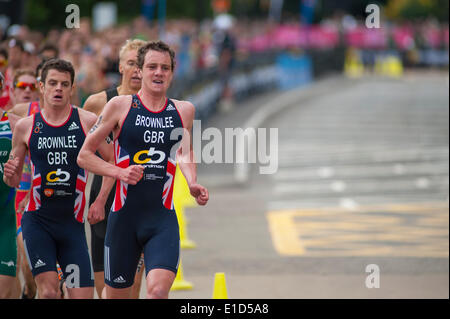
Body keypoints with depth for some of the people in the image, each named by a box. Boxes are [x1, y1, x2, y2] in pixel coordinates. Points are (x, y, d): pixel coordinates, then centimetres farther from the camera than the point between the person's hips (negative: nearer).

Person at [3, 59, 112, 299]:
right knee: (49, 290, -15)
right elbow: (14, 180, 13)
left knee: (82, 295, -3)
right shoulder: (25, 127, 5)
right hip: (37, 220, 0)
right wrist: (9, 175, -8)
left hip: (72, 222, 0)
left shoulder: (87, 122, 1)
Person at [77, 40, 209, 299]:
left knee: (159, 290, -21)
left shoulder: (184, 111, 7)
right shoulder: (120, 106, -1)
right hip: (125, 216, -1)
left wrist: (192, 184, 7)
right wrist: (119, 172, -12)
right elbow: (84, 155, 3)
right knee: (117, 294, 10)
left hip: (163, 219, 1)